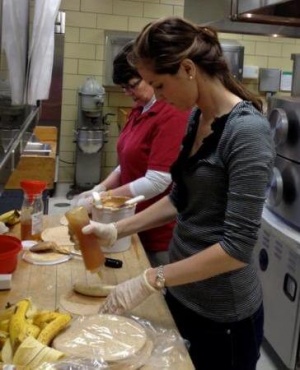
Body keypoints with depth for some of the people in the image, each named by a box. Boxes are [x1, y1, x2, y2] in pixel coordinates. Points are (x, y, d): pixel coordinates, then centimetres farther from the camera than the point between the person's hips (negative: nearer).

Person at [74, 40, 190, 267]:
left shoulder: (173, 115, -20)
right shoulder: (140, 110, 8)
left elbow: (156, 182, -23)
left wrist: (101, 200, -16)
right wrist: (100, 188, 2)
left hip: (161, 232, -8)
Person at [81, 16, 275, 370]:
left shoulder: (248, 129, -22)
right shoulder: (196, 117, 2)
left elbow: (237, 246, -25)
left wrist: (150, 280, -24)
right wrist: (117, 230, 3)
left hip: (223, 312, -7)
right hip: (180, 293, 7)